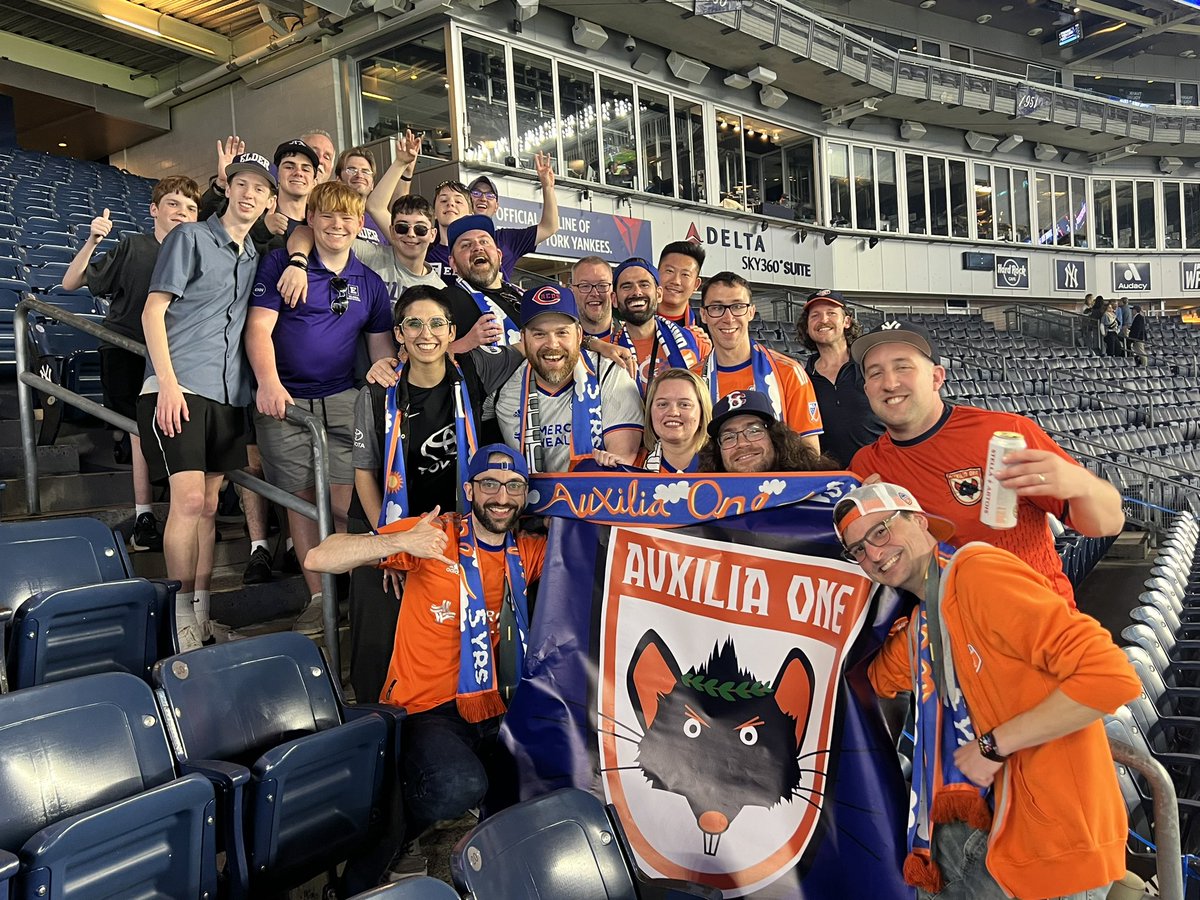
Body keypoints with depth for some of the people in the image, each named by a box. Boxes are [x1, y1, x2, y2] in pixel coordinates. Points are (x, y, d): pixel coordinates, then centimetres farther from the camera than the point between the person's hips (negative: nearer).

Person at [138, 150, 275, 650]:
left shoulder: (256, 256, 19)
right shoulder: (190, 237, 2)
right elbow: (153, 311, -4)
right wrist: (168, 382, -13)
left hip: (228, 392, 6)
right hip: (180, 387, -6)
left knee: (209, 504, 9)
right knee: (189, 500, -12)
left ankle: (202, 614, 16)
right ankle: (182, 618, -2)